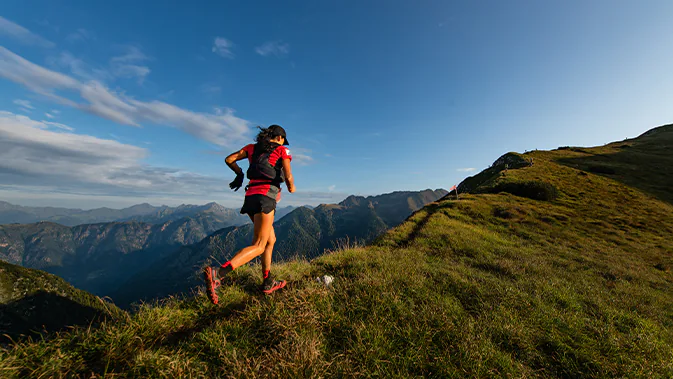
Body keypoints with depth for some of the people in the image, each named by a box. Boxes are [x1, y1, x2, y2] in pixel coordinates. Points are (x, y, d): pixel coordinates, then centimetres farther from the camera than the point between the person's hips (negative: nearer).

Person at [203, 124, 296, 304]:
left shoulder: (252, 147, 20)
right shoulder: (282, 151, 5)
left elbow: (229, 159, 17)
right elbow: (288, 177, -7)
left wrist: (239, 173, 32)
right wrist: (291, 188, 13)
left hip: (250, 196, 7)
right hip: (266, 197, -7)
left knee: (270, 240, 17)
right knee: (258, 246, -7)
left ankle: (268, 282, 22)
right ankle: (216, 273, -24)